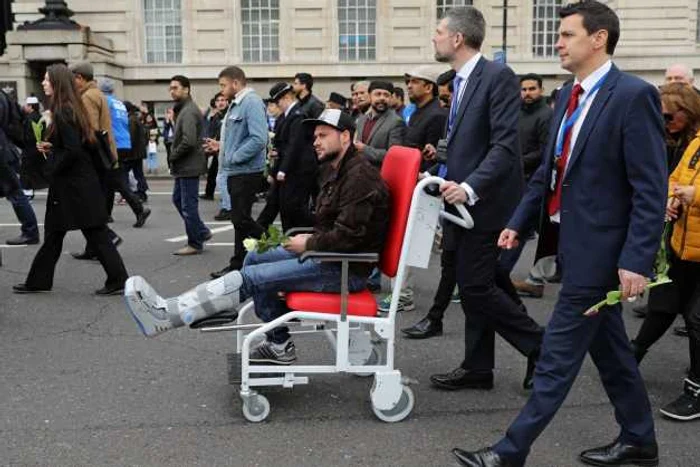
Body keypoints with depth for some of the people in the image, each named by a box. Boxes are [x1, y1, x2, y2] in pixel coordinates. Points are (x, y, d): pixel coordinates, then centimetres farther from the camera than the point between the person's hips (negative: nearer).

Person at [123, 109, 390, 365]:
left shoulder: (360, 176, -17)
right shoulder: (337, 171, 16)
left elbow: (348, 235, -26)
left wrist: (308, 245, -12)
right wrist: (307, 240, 2)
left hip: (346, 269, -10)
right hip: (329, 255, 10)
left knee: (252, 277, -17)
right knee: (254, 258, 11)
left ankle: (166, 314, -18)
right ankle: (279, 344, 12)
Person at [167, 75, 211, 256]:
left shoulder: (188, 112, -18)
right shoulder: (184, 109, 14)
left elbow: (189, 141, -27)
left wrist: (173, 156, -14)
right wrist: (174, 156, 7)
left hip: (189, 166, -10)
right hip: (184, 166, 10)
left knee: (188, 205, -1)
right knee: (178, 199, 18)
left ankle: (195, 243, 10)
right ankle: (202, 232, 26)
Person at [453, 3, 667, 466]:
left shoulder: (634, 95, -15)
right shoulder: (570, 95, 10)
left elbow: (651, 189, -18)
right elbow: (548, 170, 17)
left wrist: (637, 260, -22)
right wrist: (518, 222, 15)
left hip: (600, 249, -9)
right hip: (576, 243, 9)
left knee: (559, 354, 0)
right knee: (609, 347, 18)